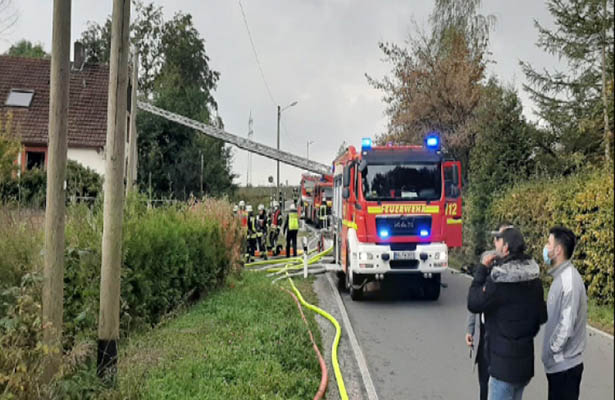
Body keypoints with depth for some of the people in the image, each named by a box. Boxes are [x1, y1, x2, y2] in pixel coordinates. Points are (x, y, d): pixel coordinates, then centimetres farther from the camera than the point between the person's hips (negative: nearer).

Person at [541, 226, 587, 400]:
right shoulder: (561, 276, 9)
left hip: (564, 365, -9)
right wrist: (552, 351, 12)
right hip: (558, 363, 9)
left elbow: (566, 325, -25)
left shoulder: (569, 281, -22)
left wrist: (552, 351, -13)